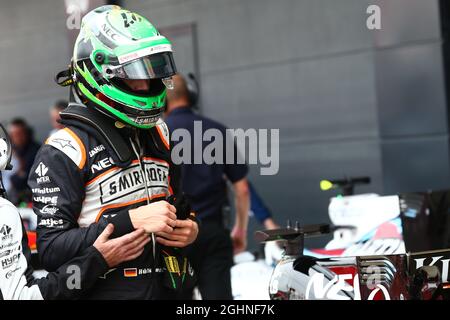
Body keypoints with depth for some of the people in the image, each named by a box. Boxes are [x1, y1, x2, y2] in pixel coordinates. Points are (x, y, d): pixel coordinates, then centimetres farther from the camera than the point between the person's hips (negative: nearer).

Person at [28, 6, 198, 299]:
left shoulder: (158, 135, 9)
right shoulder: (64, 152, -14)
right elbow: (50, 250, -20)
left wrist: (191, 228, 0)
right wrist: (130, 222, -27)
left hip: (166, 291, 7)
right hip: (106, 292, -7)